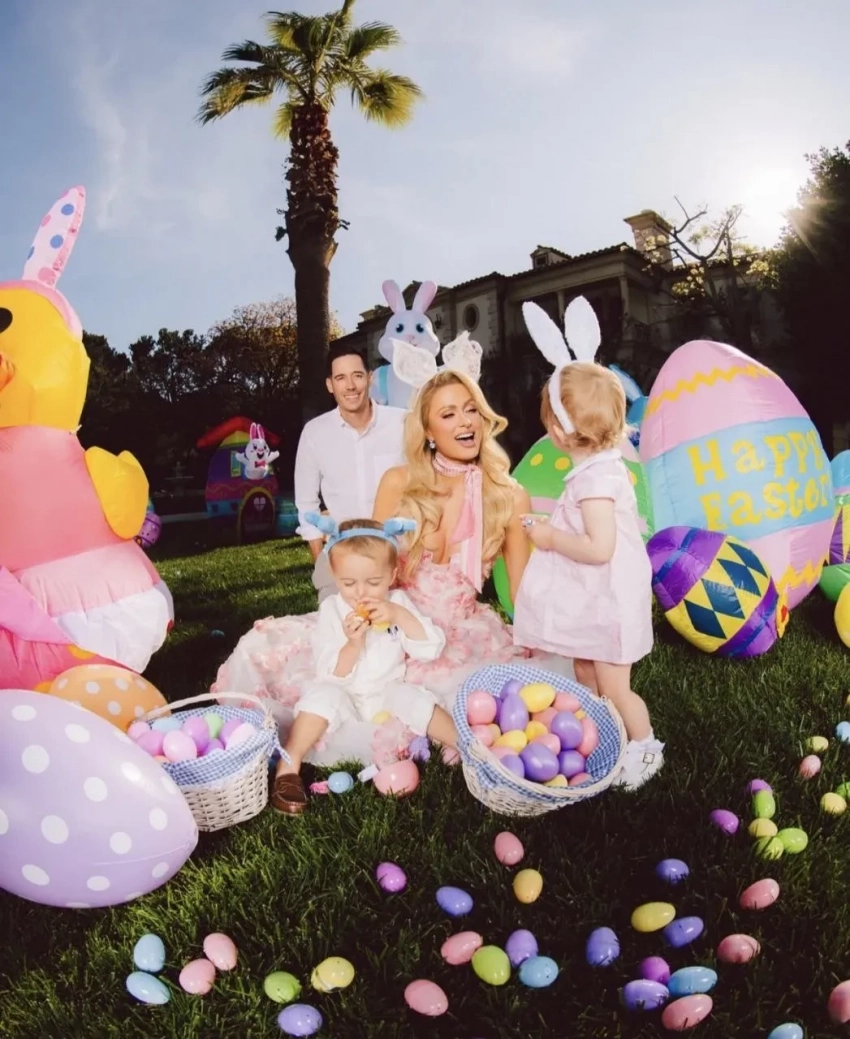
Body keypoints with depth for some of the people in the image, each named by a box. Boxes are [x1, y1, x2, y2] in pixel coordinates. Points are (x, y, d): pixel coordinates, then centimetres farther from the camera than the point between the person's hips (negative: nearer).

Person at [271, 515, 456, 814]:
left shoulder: (398, 602, -6)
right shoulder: (331, 609, -11)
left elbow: (432, 649, -15)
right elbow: (329, 674, -15)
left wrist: (400, 616, -28)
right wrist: (352, 644, -33)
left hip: (387, 691, 2)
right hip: (344, 694, -2)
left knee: (413, 699, -25)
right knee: (322, 695, -31)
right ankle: (288, 768, -29)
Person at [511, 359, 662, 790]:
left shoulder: (594, 478, -26)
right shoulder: (601, 467, 4)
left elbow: (600, 548, -32)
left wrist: (550, 538, -21)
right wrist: (554, 528, 6)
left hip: (607, 604, -10)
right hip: (594, 600, 10)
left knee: (613, 689, 7)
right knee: (586, 680, 22)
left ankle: (645, 749, 28)